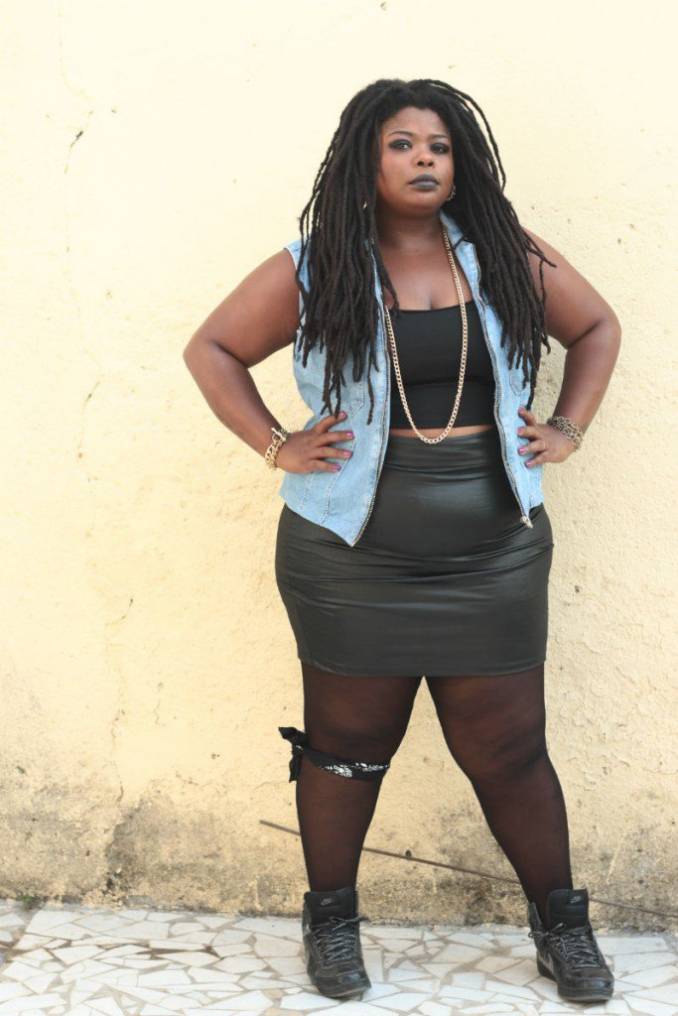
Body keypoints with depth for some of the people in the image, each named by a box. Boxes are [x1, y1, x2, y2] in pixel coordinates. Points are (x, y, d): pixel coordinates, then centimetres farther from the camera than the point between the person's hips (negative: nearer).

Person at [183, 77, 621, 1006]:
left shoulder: (510, 259, 4)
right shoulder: (312, 272, -2)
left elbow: (597, 327, 18)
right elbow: (212, 349, 7)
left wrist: (567, 432, 7)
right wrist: (275, 447, -3)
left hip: (493, 558, 1)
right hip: (352, 564, -1)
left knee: (508, 753, 8)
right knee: (348, 746, 11)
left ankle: (561, 923, 27)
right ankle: (331, 920, 31)